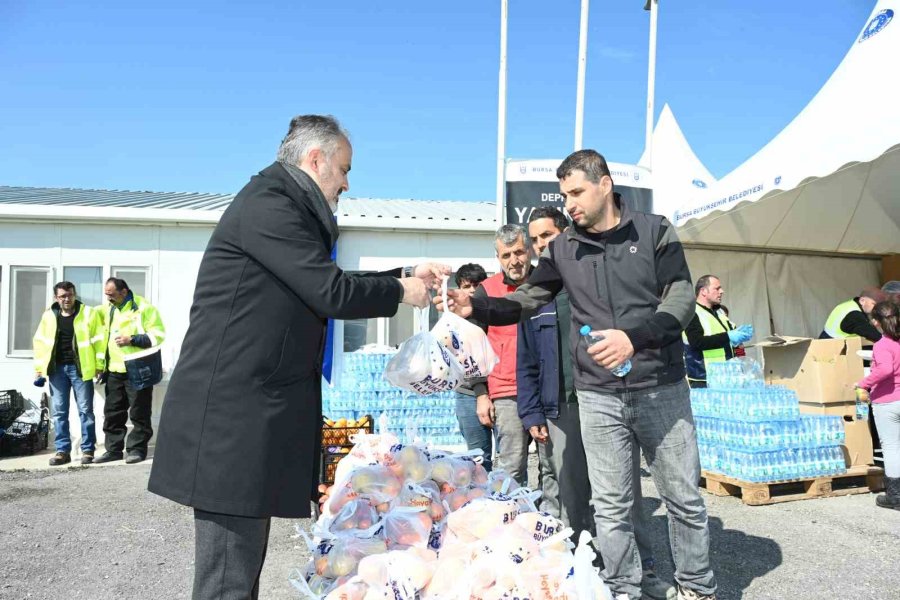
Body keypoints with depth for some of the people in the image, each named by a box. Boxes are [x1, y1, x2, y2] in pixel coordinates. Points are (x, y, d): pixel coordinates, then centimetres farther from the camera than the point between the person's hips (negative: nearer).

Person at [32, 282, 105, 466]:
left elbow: (99, 339, -4)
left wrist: (99, 365, -9)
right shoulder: (49, 316, 7)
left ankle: (88, 450, 6)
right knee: (59, 411, 5)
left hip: (80, 367, -3)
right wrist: (39, 367, 8)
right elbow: (40, 342, 13)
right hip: (56, 368, 4)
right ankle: (62, 451, 12)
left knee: (85, 410, 1)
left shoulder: (89, 313, -3)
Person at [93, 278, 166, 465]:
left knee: (139, 413, 0)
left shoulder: (144, 307, -8)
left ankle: (136, 449, 8)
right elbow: (105, 338, 26)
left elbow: (158, 336, -14)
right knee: (112, 412, 11)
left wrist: (131, 339, -20)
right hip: (114, 371, 7)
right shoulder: (109, 310, 14)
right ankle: (114, 449, 20)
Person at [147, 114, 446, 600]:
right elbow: (331, 294, -18)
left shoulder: (284, 206, 18)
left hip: (255, 411, 10)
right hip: (231, 414, -10)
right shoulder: (268, 203, -13)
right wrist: (400, 293, -1)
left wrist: (408, 274, 20)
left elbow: (328, 286, 23)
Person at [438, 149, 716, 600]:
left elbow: (682, 297, -9)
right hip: (597, 396, 2)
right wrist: (476, 308, -12)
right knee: (611, 506, 9)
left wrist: (634, 337, -25)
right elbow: (527, 301, 6)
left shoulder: (654, 231, -1)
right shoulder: (562, 249, 6)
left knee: (683, 496, 10)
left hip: (661, 388, -1)